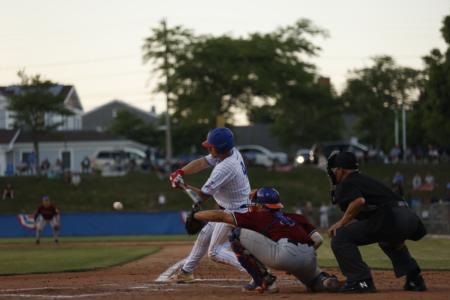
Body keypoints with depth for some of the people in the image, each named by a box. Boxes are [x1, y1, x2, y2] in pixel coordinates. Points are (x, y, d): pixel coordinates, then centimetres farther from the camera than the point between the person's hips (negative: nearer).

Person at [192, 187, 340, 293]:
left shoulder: (258, 216, 19)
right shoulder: (297, 218, 31)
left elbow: (221, 215, 18)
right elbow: (318, 239, 21)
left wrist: (194, 216, 30)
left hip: (284, 253, -7)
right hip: (309, 260, 7)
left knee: (237, 234, 8)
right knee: (315, 283, 39)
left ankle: (264, 281, 8)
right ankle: (325, 280, 5)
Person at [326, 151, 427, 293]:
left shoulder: (345, 185, 4)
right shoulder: (366, 180, 31)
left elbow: (359, 201, -17)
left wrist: (342, 223, -8)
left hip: (391, 218, -9)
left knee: (340, 237, -4)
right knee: (388, 239, 43)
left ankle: (361, 280, -11)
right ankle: (414, 279, 32)